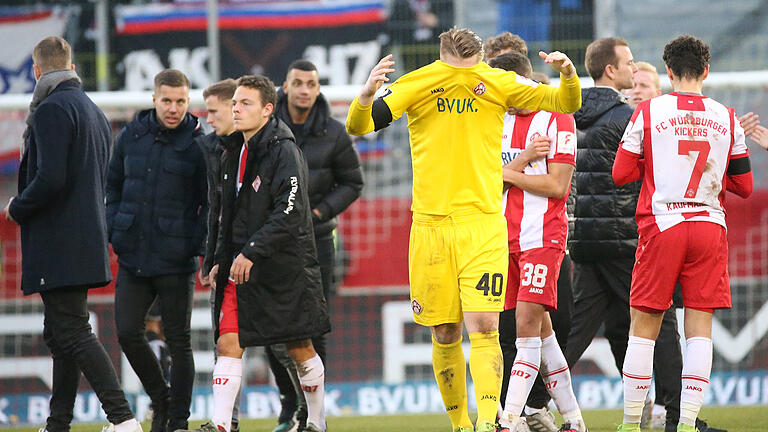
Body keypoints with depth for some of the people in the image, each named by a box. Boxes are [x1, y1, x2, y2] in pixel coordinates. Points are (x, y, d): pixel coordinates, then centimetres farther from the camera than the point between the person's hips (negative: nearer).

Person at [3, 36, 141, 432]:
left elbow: (50, 179, -24)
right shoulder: (93, 110, 17)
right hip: (87, 241, 9)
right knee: (60, 333, 15)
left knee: (73, 333, -10)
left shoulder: (51, 110, -13)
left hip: (56, 246, -9)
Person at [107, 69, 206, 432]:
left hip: (176, 262, -3)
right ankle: (160, 399, 22)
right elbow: (113, 186, 16)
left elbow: (211, 204, -2)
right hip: (133, 258, 3)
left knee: (178, 341, 3)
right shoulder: (131, 136, 5)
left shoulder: (198, 145, -6)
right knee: (127, 333, 0)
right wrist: (114, 231, 5)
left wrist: (200, 246, -12)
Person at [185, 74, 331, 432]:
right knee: (228, 342, -6)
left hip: (284, 266, -7)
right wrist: (221, 259, 15)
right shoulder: (234, 154, 13)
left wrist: (252, 251, -22)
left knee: (299, 348, 6)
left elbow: (289, 213, -19)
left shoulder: (283, 151, -12)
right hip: (242, 266, 7)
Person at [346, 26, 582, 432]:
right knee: (445, 335, 6)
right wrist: (366, 95, -28)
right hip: (431, 226, 1)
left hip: (484, 224, -1)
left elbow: (565, 103, 4)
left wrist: (568, 75, -18)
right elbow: (358, 126, -6)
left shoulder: (499, 83, 1)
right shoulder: (416, 85, -1)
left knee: (483, 327, -14)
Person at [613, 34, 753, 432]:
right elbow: (744, 186, 10)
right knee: (700, 328, 1)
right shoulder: (726, 118, 5)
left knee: (643, 327, 5)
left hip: (662, 224, -2)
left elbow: (621, 173, 1)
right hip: (710, 226, 2)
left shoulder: (648, 111, -1)